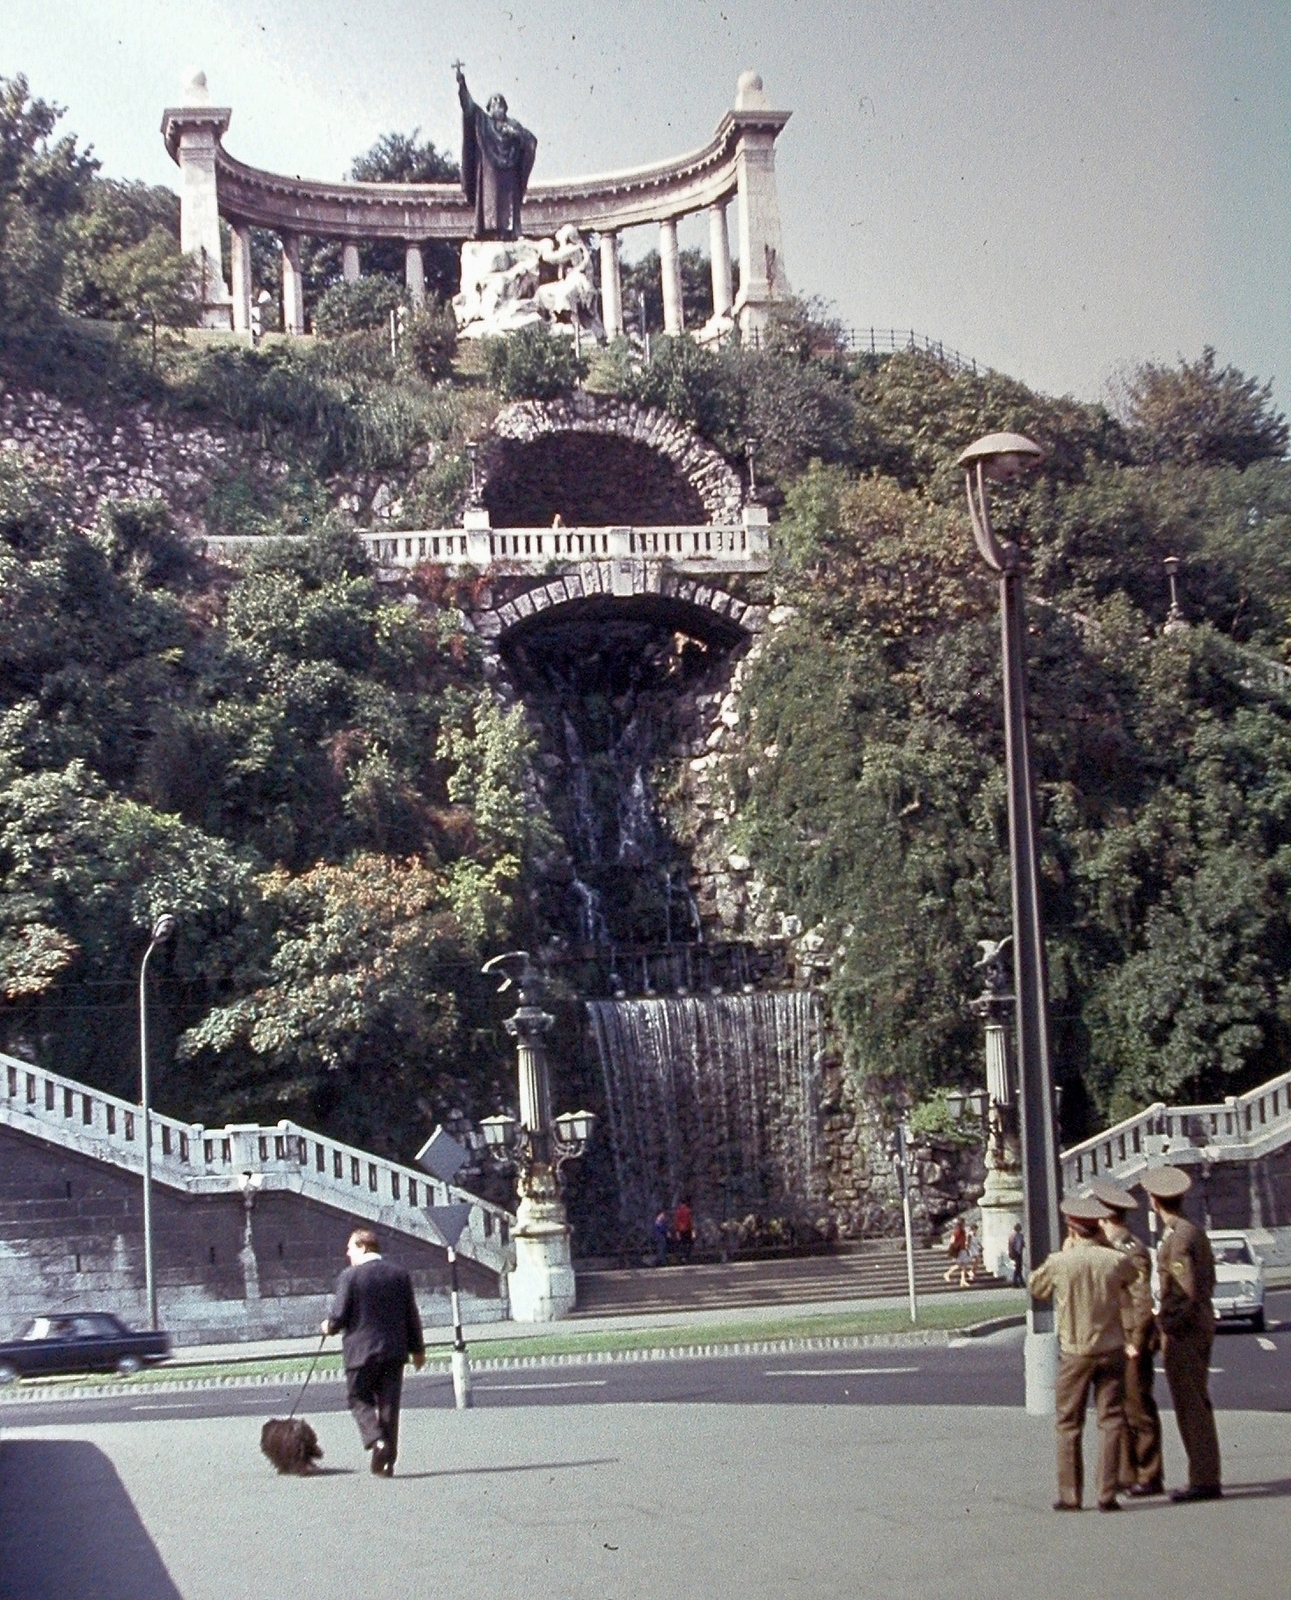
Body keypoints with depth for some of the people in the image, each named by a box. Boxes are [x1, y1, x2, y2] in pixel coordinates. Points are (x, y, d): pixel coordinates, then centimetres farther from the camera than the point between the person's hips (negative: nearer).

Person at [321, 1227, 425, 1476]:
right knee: (389, 1404, 9)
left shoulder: (350, 1276, -10)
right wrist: (417, 1348, 16)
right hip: (394, 1350, 4)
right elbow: (411, 1315, 7)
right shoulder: (399, 1275, 4)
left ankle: (377, 1440, -13)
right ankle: (387, 1461, 9)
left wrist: (329, 1326, 12)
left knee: (359, 1398, 11)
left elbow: (338, 1316, -11)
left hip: (361, 1350, -4)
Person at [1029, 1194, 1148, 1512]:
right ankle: (1107, 1494, 2)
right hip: (1112, 1349, 1)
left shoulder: (1059, 1263, -9)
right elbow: (1143, 1300, -4)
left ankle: (1069, 1495, 9)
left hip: (1073, 1352, -1)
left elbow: (1036, 1289, 11)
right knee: (1110, 1421, 6)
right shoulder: (1118, 1261, -7)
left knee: (1067, 1424, 10)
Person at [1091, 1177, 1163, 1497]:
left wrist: (1136, 1344, -18)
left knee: (1139, 1409, -5)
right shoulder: (1114, 1248, 15)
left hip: (1132, 1341, -10)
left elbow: (1144, 1302, -19)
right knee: (1120, 1410, 12)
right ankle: (1128, 1474, 18)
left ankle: (1150, 1477, 0)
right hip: (1114, 1342, 10)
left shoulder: (1133, 1250, -15)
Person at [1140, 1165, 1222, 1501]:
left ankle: (1204, 1480, -4)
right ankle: (1206, 1476, 20)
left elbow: (1186, 1292, -22)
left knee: (1191, 1404, -6)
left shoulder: (1177, 1238, -17)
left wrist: (1168, 1328, -16)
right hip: (1201, 1323, 10)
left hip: (1184, 1332, -10)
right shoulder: (1196, 1231, 13)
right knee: (1196, 1403, 14)